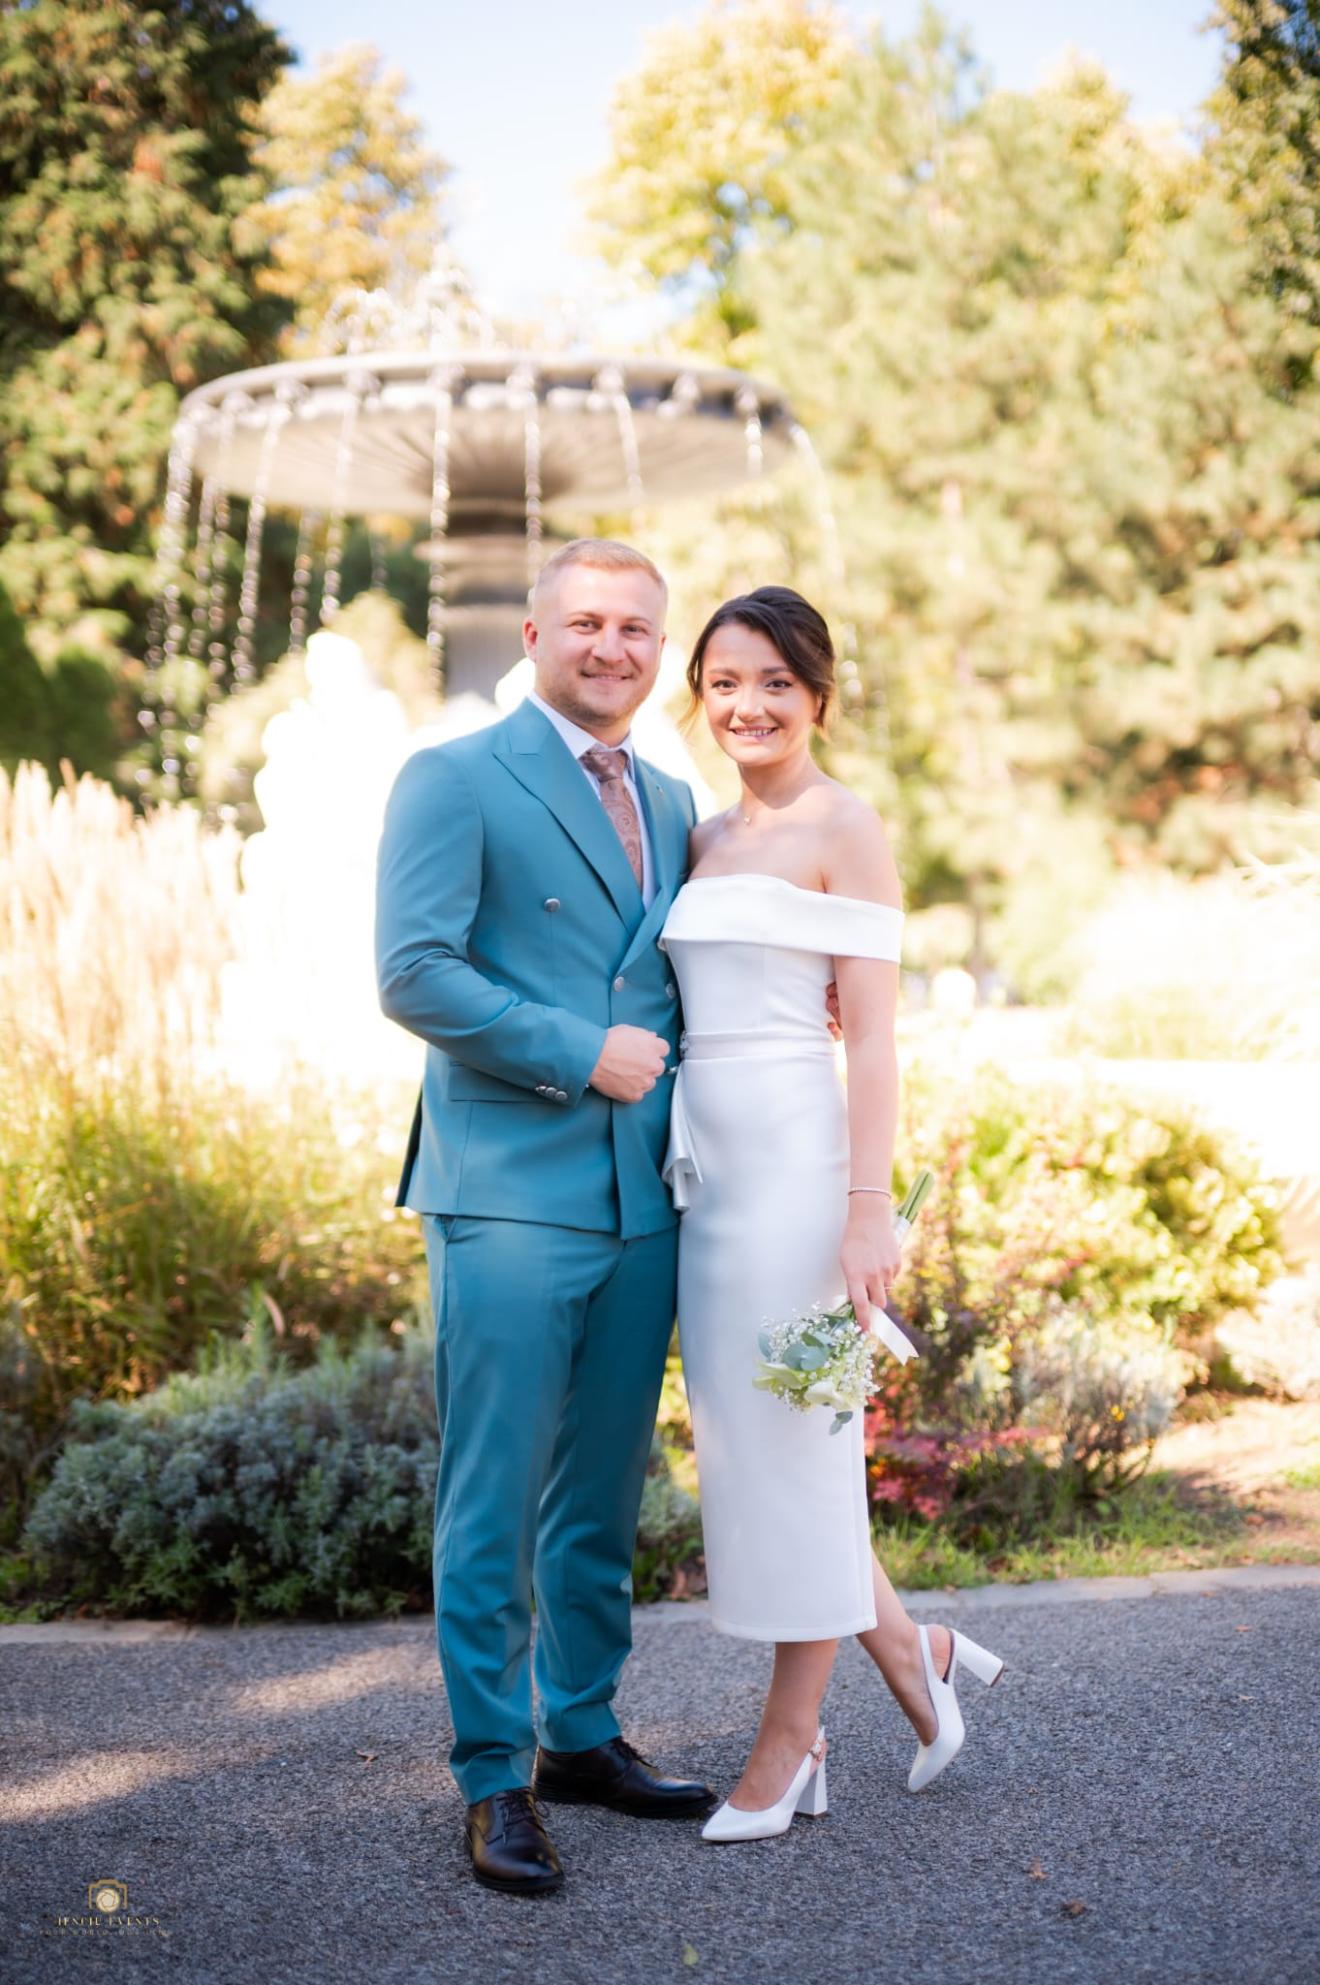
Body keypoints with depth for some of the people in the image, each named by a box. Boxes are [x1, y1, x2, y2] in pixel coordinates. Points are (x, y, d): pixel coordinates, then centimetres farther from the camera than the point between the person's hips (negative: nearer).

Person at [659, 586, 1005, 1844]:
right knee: (738, 1441, 11)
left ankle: (788, 1741, 16)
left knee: (789, 1440, 1)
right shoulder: (706, 839, 15)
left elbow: (872, 1038, -10)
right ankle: (912, 1655, 28)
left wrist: (868, 1211, -16)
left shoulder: (845, 832, -6)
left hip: (792, 1153, -8)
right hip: (705, 1159, 8)